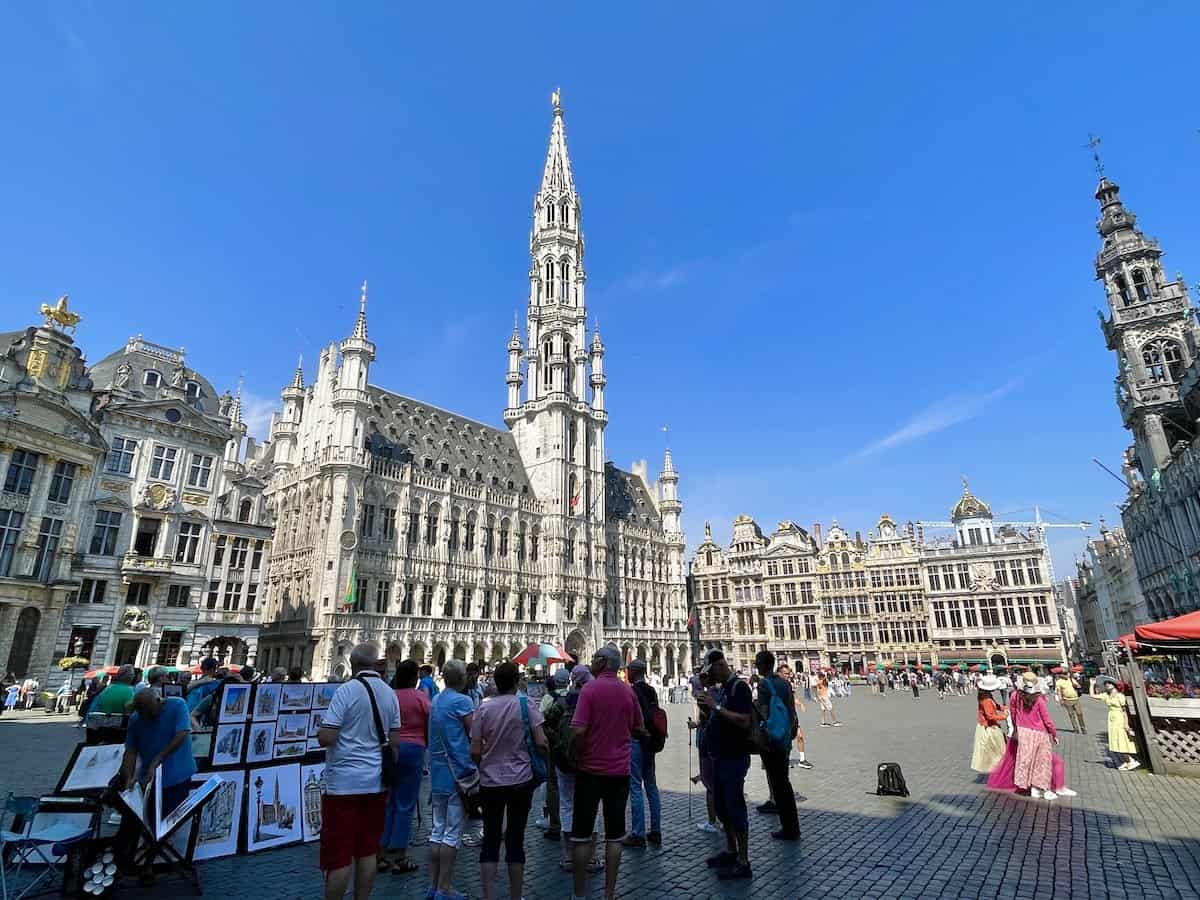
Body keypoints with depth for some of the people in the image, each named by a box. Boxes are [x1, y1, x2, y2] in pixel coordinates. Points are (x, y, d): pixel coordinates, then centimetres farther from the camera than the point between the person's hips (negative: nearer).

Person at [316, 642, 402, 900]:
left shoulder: (346, 690, -13)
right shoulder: (390, 693, 5)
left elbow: (326, 738, -17)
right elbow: (395, 741, 9)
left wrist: (320, 729, 5)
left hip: (344, 782, -5)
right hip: (376, 782, 5)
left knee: (339, 855, 4)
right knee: (368, 851, 14)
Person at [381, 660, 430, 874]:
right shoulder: (420, 697, -8)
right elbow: (428, 728, -2)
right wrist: (426, 745, 16)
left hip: (389, 749, 4)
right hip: (412, 749, -4)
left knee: (388, 802, 15)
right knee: (406, 805, 4)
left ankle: (383, 854, 21)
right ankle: (398, 858, 9)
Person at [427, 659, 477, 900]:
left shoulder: (435, 700, 8)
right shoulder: (462, 701, -15)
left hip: (437, 772, 7)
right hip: (459, 771, -7)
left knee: (438, 830, 14)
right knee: (452, 833, 2)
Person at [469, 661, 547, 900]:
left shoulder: (484, 708, -5)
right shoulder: (526, 704, -10)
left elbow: (475, 752, -4)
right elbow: (540, 744, -15)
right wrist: (543, 754, 7)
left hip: (490, 782, 1)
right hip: (520, 781, -1)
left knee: (490, 839, 13)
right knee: (515, 838, 10)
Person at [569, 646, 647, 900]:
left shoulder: (590, 689, -14)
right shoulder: (629, 691, 1)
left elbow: (578, 730, -20)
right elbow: (639, 730, 9)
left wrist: (579, 752, -2)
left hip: (590, 769, -3)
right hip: (620, 770, 4)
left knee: (581, 833, 10)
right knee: (614, 834, 11)